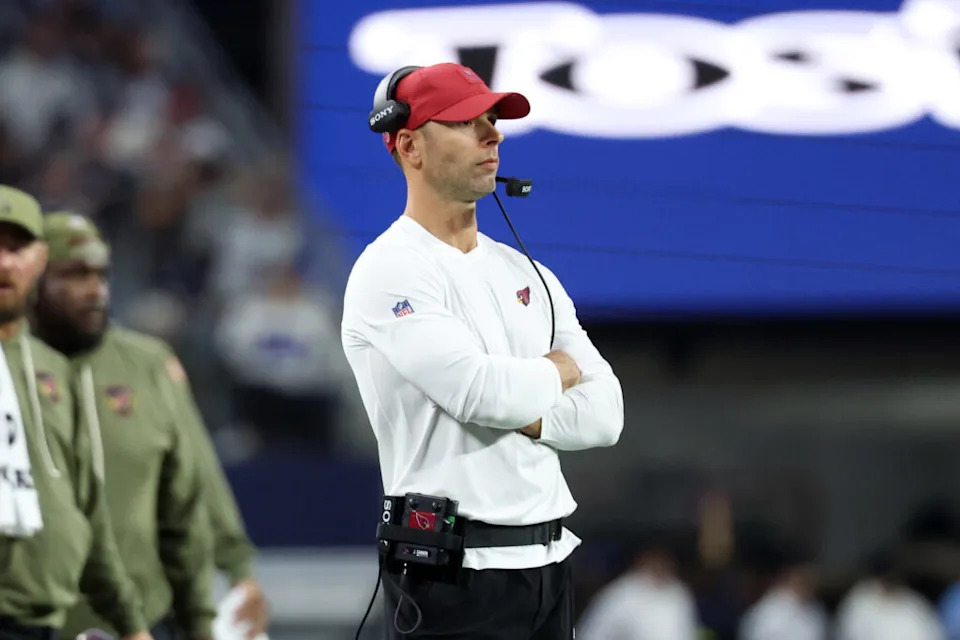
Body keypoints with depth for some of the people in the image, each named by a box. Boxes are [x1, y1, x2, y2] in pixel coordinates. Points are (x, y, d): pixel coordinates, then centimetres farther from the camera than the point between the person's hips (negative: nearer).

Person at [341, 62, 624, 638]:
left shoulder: (527, 275, 16)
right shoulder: (392, 271, -9)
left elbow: (605, 412, 8)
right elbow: (482, 391, -23)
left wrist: (526, 416, -11)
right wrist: (560, 372, -2)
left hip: (549, 565, 8)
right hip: (456, 569, -8)